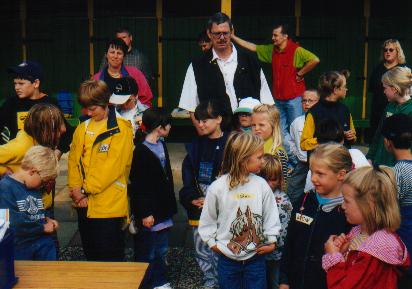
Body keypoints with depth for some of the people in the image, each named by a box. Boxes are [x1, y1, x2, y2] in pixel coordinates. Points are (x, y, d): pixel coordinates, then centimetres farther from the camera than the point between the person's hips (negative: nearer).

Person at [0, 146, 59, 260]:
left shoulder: (34, 188, 11)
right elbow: (14, 223, -24)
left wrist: (46, 219, 4)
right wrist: (43, 227, -14)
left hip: (44, 242, 7)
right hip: (19, 248, -7)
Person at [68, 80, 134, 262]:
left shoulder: (121, 129, -10)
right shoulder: (82, 128, 10)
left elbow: (113, 166, -16)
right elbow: (73, 160, 9)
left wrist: (86, 189, -14)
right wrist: (75, 189, -5)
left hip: (109, 205, -6)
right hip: (84, 204, 6)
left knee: (110, 257, 1)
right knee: (90, 253, 17)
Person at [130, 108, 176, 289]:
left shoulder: (161, 145, 10)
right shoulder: (141, 151, -16)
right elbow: (138, 186, -17)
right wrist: (145, 213, -17)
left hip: (163, 209, 8)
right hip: (149, 213, -8)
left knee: (161, 249, 17)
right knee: (146, 253, 2)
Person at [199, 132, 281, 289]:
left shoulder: (261, 185, -8)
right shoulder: (217, 188, -12)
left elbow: (271, 214, 2)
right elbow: (207, 219, 0)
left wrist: (271, 240, 1)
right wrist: (212, 242, 0)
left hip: (256, 257, 2)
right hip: (227, 257, -1)